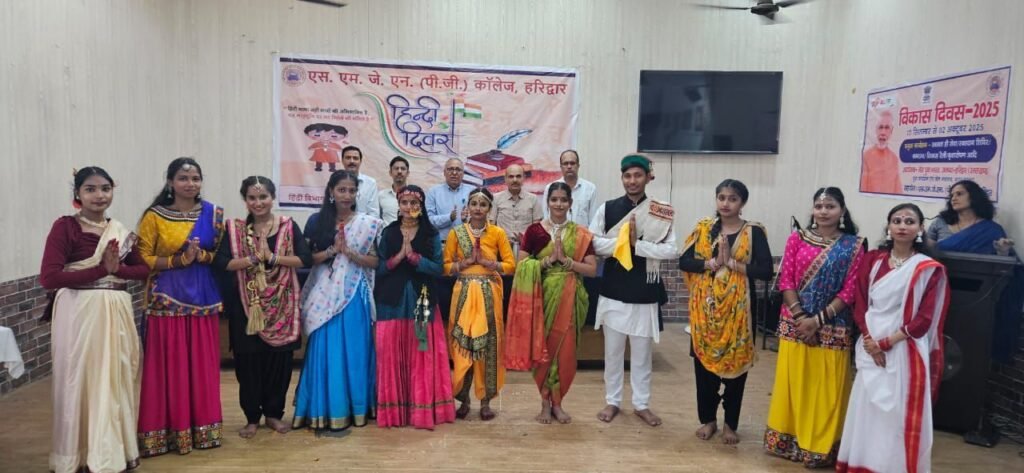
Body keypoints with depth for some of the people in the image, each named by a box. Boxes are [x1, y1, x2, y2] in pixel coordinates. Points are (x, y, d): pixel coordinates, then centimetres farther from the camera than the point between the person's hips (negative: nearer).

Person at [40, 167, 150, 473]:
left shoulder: (120, 230, 11)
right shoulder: (65, 226, -6)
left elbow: (144, 269, 12)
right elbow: (49, 278, -15)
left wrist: (118, 269, -8)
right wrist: (102, 269, -13)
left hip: (117, 313, 5)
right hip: (80, 313, -5)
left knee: (116, 379, 11)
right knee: (82, 381, 2)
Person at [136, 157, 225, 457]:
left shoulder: (214, 214, 5)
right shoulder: (155, 217, -3)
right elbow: (143, 259, -4)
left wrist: (201, 256, -11)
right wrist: (179, 259, -17)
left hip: (203, 297, 3)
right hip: (167, 299, -2)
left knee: (202, 364, 7)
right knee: (168, 366, 0)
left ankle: (202, 427, 19)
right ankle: (167, 430, 12)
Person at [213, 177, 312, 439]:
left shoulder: (288, 226, 1)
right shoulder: (234, 228, 2)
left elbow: (306, 259, -8)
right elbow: (221, 262, -8)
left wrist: (273, 257, -16)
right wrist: (254, 258, -17)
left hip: (281, 302, 0)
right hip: (246, 303, 0)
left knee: (280, 358, 5)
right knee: (248, 360, 3)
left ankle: (273, 412, 22)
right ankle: (252, 417, 18)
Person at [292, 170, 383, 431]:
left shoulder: (368, 223, 1)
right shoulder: (317, 221, 5)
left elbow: (376, 261, -1)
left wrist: (350, 252, -15)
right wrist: (332, 250, -11)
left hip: (354, 296, 0)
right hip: (325, 296, 1)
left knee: (355, 351, 5)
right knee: (325, 352, 1)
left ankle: (355, 407, 18)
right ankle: (326, 410, 12)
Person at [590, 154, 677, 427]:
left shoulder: (662, 213, 0)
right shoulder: (607, 208, 1)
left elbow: (671, 251, -8)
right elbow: (592, 243, -5)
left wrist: (637, 244, -18)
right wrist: (623, 240, -16)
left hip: (645, 293, 0)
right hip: (613, 292, 0)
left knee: (642, 352, 11)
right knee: (613, 350, 10)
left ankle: (641, 404, 25)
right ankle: (612, 401, 24)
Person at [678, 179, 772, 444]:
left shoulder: (754, 232, -2)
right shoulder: (703, 228, 5)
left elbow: (766, 271, -11)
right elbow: (684, 262, -2)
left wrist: (732, 263, -16)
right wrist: (712, 263, -15)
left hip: (737, 308, -2)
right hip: (705, 307, 2)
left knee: (735, 363, 5)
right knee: (704, 362, 7)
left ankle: (731, 424, 22)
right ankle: (708, 419, 24)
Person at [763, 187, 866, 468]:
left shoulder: (854, 246, -1)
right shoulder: (797, 238, 3)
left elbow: (849, 291, -6)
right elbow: (785, 280, 0)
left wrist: (818, 320, -13)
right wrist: (799, 315, -11)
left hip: (832, 327, -1)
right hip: (794, 324, 2)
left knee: (826, 388, 5)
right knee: (792, 382, 9)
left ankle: (820, 447, 19)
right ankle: (787, 440, 24)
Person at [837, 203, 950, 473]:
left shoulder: (929, 269, -4)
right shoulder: (873, 260, 7)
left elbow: (923, 320, -7)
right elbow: (860, 306, 6)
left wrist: (886, 343, -13)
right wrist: (870, 340, -8)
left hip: (904, 353, -3)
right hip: (870, 348, 4)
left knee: (899, 417, 0)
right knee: (866, 412, 10)